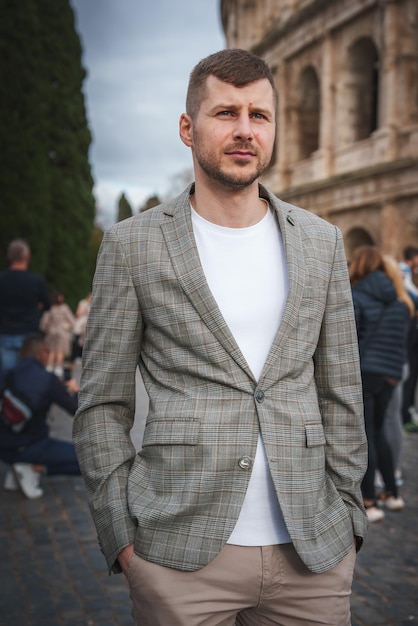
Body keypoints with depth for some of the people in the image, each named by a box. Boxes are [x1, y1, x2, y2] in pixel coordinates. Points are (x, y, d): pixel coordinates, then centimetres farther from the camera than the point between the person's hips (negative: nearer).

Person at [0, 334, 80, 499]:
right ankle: (36, 469, -9)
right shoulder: (47, 379, -12)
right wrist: (74, 391, 16)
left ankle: (15, 474, 14)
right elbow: (78, 411, -5)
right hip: (29, 448, -6)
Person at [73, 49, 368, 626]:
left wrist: (347, 516, 7)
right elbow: (103, 407, 0)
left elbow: (340, 394, 10)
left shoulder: (320, 243, 7)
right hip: (180, 555, -2)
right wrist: (121, 535, -4)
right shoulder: (132, 246, -1)